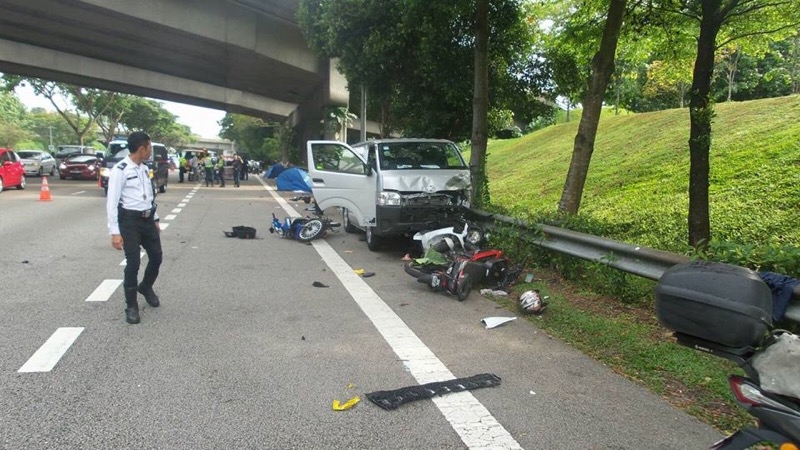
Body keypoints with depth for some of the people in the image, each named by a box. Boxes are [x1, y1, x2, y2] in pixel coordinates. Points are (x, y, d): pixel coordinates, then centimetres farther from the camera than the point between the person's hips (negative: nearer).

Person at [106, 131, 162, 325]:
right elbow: (112, 202, -16)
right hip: (130, 221, -7)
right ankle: (131, 306, 13)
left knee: (156, 257, 11)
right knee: (133, 263, -4)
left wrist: (155, 219, 19)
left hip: (147, 219, 7)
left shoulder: (145, 169, 9)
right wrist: (115, 232, -19)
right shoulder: (120, 170, -15)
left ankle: (146, 288, 40)